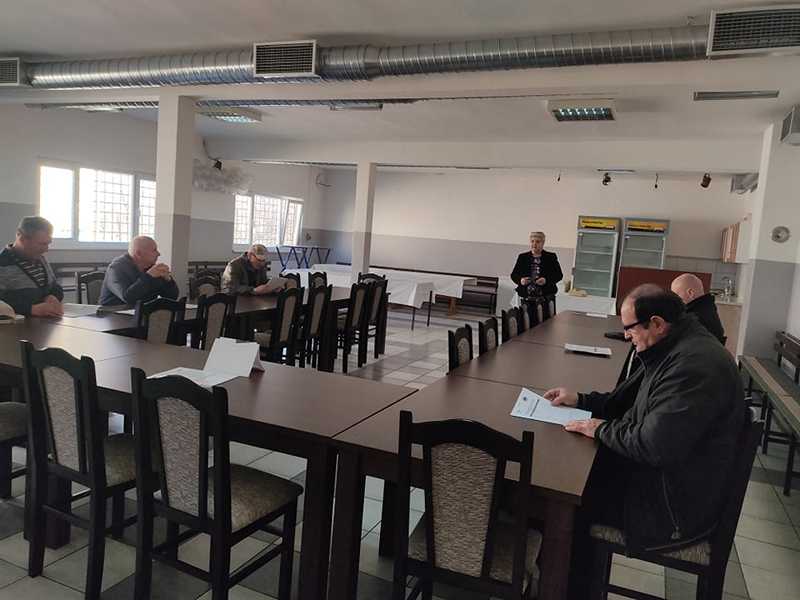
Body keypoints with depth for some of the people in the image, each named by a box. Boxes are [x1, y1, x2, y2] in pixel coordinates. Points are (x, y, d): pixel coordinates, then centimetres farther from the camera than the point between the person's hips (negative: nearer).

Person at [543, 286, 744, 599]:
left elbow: (654, 446, -32)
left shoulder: (694, 364, -29)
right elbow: (629, 398, 15)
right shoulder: (677, 349, 4)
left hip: (675, 504, -9)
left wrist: (602, 429, -17)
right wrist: (580, 400, 7)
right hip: (658, 473, 9)